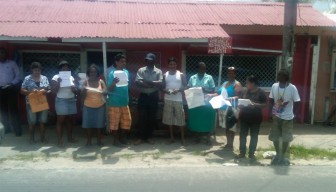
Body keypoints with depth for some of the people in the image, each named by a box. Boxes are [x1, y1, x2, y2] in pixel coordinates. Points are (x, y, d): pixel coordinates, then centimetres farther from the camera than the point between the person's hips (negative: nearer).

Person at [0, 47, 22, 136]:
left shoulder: (12, 63, 2)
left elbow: (18, 75, 0)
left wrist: (11, 84, -12)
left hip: (11, 89, -3)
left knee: (13, 109, -4)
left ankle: (17, 130, 1)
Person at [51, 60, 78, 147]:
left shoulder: (71, 77, 10)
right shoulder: (56, 77, -3)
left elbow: (76, 91, 13)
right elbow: (53, 91, -9)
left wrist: (74, 89, -10)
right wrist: (58, 82, -20)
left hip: (71, 100, 5)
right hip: (61, 101, -5)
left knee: (70, 120, 10)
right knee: (60, 121, -3)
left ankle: (70, 137, 21)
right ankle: (59, 140, 1)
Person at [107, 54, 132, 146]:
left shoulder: (126, 72, 6)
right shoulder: (112, 73, -11)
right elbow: (110, 89, -13)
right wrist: (114, 83, -32)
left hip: (124, 101, 6)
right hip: (115, 102, -6)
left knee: (127, 120, 10)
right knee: (115, 121, 3)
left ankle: (123, 138, 25)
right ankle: (116, 139, 16)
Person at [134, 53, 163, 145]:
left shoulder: (158, 71, 2)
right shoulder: (141, 70, 2)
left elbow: (160, 83, -13)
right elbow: (137, 82, -13)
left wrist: (146, 81, -20)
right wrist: (153, 84, -19)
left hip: (153, 96, 1)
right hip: (143, 96, 0)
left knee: (152, 118, 6)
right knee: (142, 117, 1)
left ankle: (149, 137, 19)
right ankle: (141, 137, 12)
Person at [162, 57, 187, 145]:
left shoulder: (181, 74, 2)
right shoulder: (165, 75, 9)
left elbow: (185, 86, 0)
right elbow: (162, 87, 11)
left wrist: (178, 90, -17)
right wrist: (166, 91, -11)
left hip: (178, 99, -2)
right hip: (168, 99, 3)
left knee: (180, 118, 1)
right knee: (169, 119, 6)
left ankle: (182, 138, 12)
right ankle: (171, 138, 18)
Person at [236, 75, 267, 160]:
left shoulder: (261, 92, -6)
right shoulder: (244, 91, 6)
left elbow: (265, 104, -9)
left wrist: (255, 105, -22)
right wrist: (239, 104, -10)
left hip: (255, 118, -3)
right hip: (244, 116, 3)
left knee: (254, 136, 7)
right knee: (242, 135, 6)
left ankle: (251, 153, 19)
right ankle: (242, 152, 18)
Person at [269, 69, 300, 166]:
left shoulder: (292, 88, -14)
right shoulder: (274, 86, -5)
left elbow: (296, 102, -8)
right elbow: (271, 100, 3)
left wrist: (291, 113, -9)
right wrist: (271, 112, -6)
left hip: (287, 118, -3)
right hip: (276, 116, 3)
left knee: (286, 138, 7)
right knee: (274, 137, 11)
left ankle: (283, 155, 28)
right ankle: (278, 154, 34)